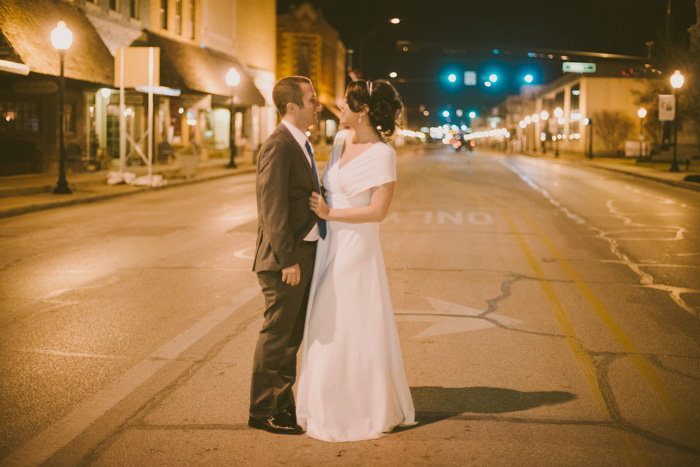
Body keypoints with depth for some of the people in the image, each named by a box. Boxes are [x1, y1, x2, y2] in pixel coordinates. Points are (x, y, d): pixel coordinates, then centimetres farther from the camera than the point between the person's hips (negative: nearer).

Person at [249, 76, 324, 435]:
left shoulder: (299, 144, 14)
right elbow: (273, 209, -21)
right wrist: (288, 260, -23)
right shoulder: (278, 146, -16)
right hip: (285, 257, -10)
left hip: (304, 253, 10)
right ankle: (262, 412, 12)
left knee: (293, 334, 17)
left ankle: (283, 402, 30)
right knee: (277, 335, 0)